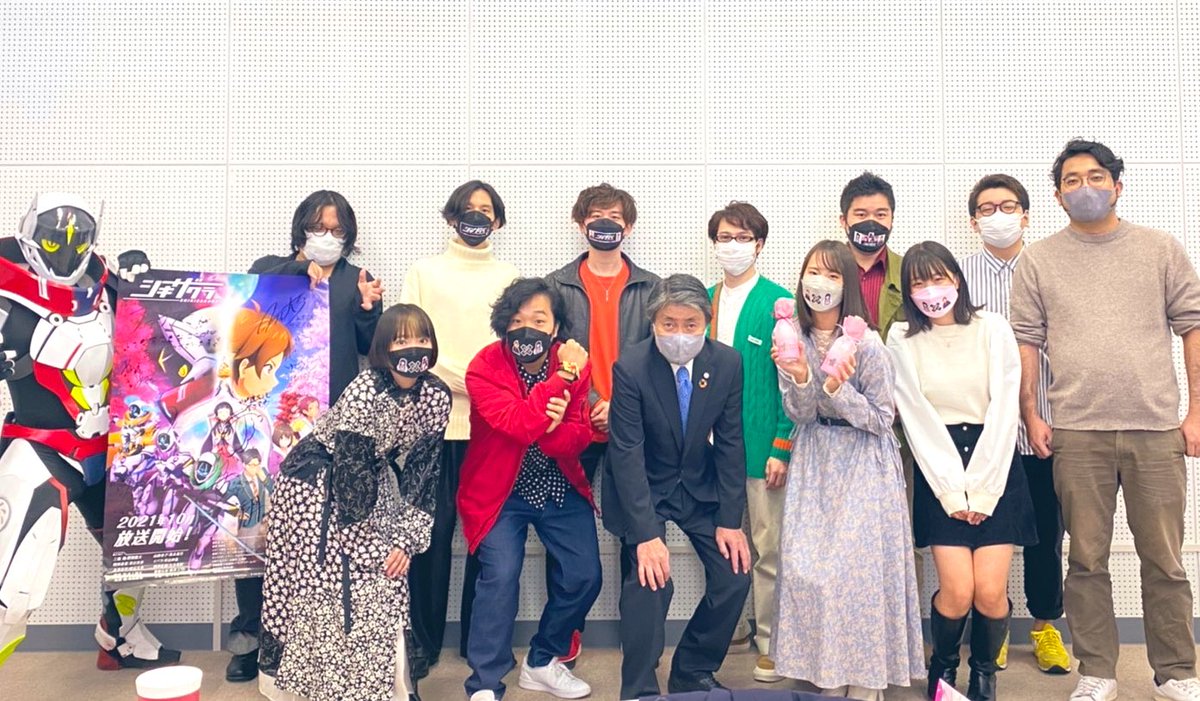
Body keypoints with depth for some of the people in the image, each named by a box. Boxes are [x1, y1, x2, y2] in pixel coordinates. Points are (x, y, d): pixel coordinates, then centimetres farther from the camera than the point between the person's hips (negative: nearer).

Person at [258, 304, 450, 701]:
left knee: (386, 580, 5)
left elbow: (423, 468, -4)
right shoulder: (365, 393, -29)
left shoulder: (436, 396, -12)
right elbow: (349, 468, -26)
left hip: (369, 482, 6)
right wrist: (363, 544, -17)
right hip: (315, 484, -6)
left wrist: (408, 538, -7)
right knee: (319, 586, -1)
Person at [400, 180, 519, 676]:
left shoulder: (509, 277, 15)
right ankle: (423, 641, 12)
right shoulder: (425, 272, 11)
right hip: (436, 417, -1)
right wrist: (457, 380, -10)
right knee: (434, 530, -1)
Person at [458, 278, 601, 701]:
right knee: (501, 575, -20)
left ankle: (543, 663, 23)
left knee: (584, 577, -1)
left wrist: (553, 427, -30)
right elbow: (520, 425, -30)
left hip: (560, 490, 4)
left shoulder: (574, 364, -5)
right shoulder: (484, 368, -17)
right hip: (500, 491, -4)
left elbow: (578, 440, -9)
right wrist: (562, 376, -29)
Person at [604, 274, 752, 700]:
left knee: (735, 576, -1)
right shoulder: (631, 368, -22)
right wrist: (646, 535, -27)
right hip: (641, 489, -4)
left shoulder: (727, 363, -12)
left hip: (700, 486, 4)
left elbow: (729, 445, -6)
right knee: (650, 579, -20)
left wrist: (730, 520, -8)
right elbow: (627, 455, -23)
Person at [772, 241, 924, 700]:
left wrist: (838, 390, -25)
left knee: (859, 569, -4)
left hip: (864, 466, -4)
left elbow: (881, 420, -9)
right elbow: (798, 414, -2)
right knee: (806, 568, 2)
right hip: (814, 464, 4)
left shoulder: (867, 344, -14)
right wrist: (800, 378, -22)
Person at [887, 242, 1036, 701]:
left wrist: (982, 489, -9)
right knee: (957, 592, -9)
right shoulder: (903, 339, 1)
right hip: (939, 472, 0)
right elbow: (917, 419, -3)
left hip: (996, 466, 1)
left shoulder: (993, 328, 1)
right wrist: (952, 492, -9)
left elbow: (1003, 410, -4)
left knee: (990, 591, -8)